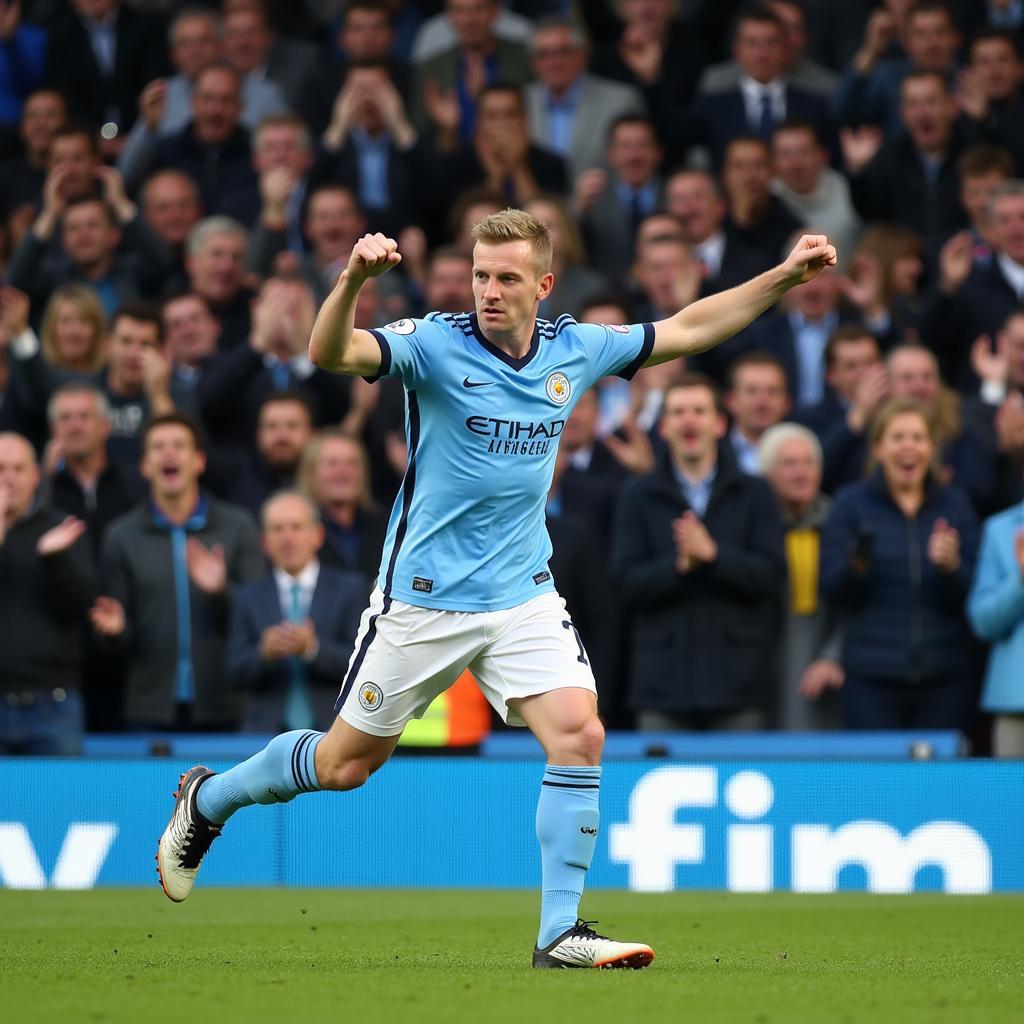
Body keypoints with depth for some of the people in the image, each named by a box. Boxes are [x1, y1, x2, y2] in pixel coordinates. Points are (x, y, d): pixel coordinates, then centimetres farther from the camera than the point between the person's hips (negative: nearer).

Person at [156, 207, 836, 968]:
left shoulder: (576, 350, 0)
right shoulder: (436, 344, -15)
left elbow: (686, 329, 12)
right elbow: (331, 354, -32)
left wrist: (785, 275, 7)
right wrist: (353, 280, -51)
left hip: (523, 595, 4)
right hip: (423, 597, -4)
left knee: (579, 735, -17)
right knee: (346, 763, 8)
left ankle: (560, 933, -10)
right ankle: (208, 799, 36)